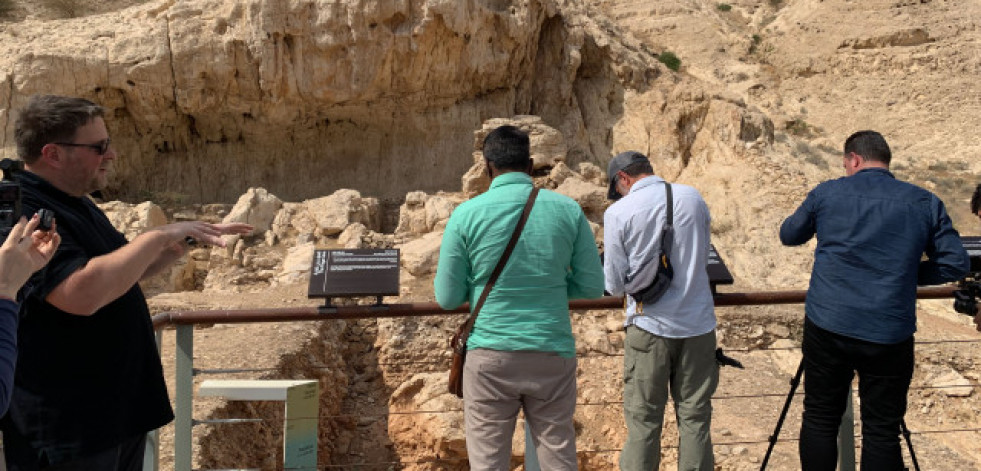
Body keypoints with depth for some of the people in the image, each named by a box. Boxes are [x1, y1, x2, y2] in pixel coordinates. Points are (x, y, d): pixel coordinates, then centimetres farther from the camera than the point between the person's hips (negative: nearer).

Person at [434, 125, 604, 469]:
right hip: (553, 354, 2)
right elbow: (592, 286, 4)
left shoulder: (467, 214, -5)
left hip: (490, 354, -1)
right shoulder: (568, 209, 0)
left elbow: (448, 298, -1)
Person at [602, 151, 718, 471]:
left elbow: (615, 285, -5)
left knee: (643, 421, 7)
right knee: (695, 417, 10)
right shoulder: (693, 198, 1)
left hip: (650, 327, -3)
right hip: (698, 323, 3)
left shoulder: (618, 213, -8)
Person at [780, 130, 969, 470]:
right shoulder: (925, 203, 3)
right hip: (890, 334, 0)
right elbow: (955, 263, 4)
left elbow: (788, 235, 17)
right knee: (881, 430, 6)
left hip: (827, 325, 1)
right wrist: (907, 274, 15)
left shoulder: (825, 193, 3)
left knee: (820, 419, 11)